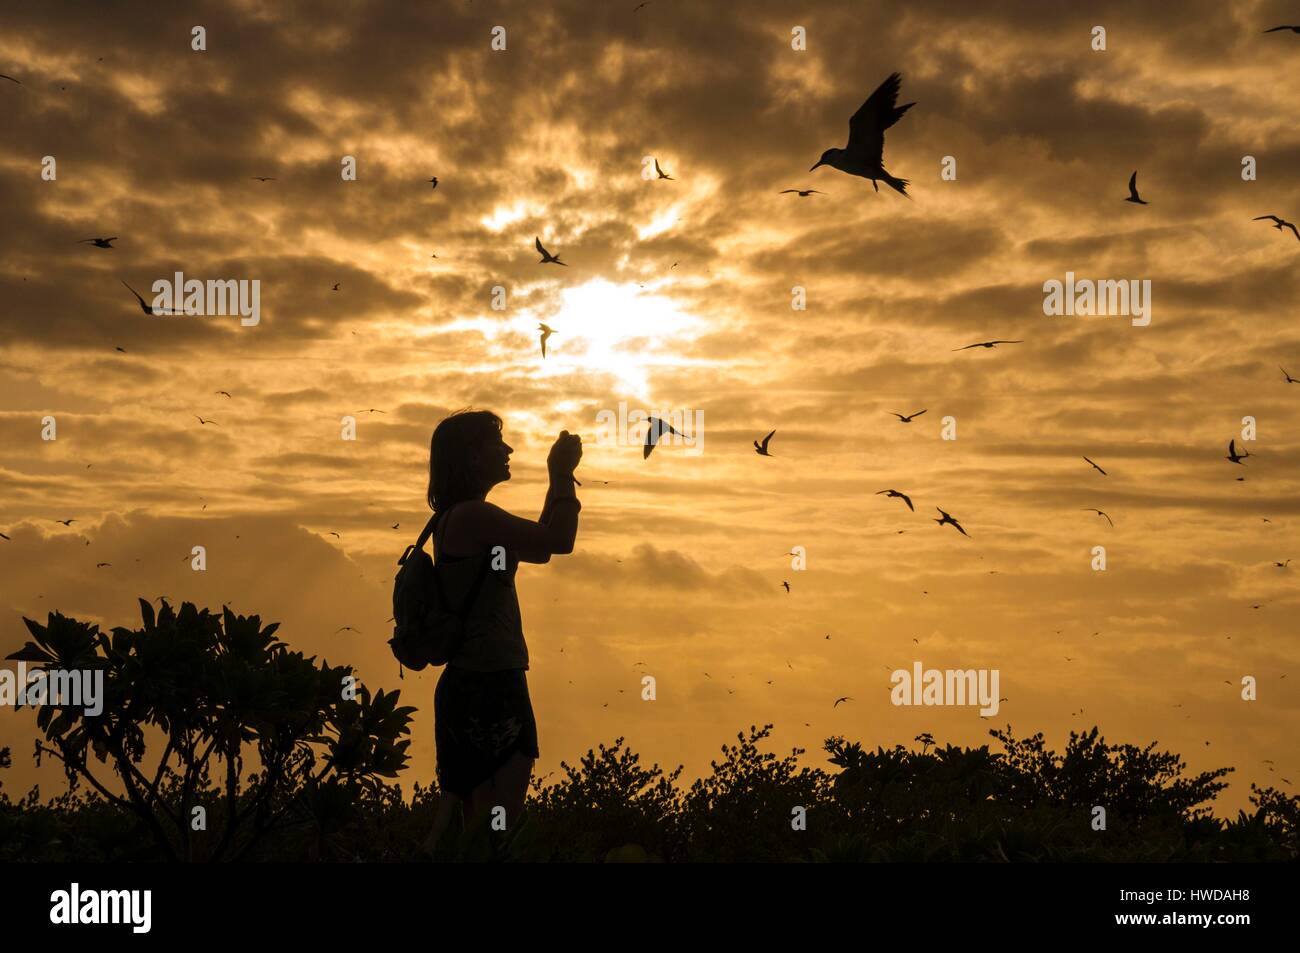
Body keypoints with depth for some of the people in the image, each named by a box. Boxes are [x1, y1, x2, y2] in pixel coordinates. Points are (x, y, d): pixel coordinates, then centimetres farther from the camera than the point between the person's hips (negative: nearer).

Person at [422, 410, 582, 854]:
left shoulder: (459, 519, 16)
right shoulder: (472, 515, -15)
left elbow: (537, 546, 24)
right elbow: (558, 542, -16)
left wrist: (558, 479, 19)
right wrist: (563, 475, -4)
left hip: (477, 685, 10)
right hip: (486, 688, -10)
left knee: (474, 824, 13)